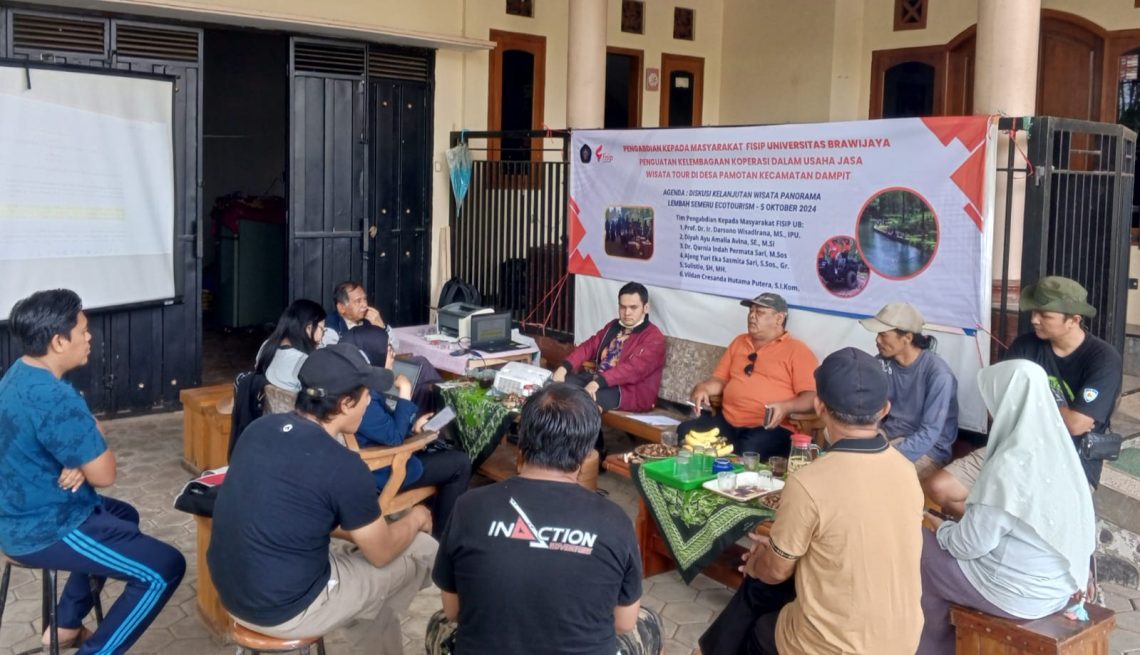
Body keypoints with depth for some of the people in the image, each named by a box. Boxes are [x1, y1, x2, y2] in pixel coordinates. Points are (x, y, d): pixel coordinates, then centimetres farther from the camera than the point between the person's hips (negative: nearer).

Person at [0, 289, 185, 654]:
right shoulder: (55, 398, -28)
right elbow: (104, 475, -22)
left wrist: (81, 463, -10)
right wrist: (96, 435, -2)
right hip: (44, 531, -10)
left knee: (123, 516, 33)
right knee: (166, 568, -9)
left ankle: (66, 625, 34)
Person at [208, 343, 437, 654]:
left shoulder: (260, 428, -1)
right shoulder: (343, 467, -22)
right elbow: (382, 553, -6)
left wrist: (365, 526, 18)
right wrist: (415, 518, 13)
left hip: (230, 590, 7)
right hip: (285, 609, -7)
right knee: (423, 551, 7)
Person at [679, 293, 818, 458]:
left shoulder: (797, 350, 3)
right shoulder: (739, 342, 22)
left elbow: (811, 396, -4)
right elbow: (720, 378, 24)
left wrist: (785, 407, -23)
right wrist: (702, 388, 2)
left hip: (770, 426, -5)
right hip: (727, 421, 6)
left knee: (748, 451, -37)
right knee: (685, 431, -18)